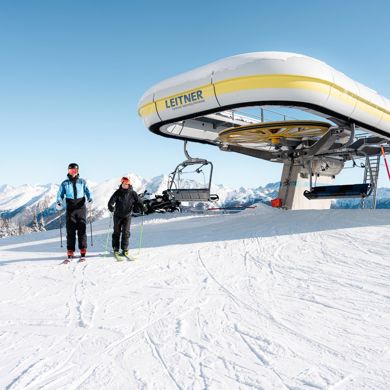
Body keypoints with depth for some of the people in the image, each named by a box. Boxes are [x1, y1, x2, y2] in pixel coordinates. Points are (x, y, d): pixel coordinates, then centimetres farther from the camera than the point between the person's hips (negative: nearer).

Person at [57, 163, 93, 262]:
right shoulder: (65, 183, 9)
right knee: (70, 231, -1)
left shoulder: (82, 182, 8)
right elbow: (60, 194, 9)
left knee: (82, 230, -2)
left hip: (81, 208, -1)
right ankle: (70, 254, 2)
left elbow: (87, 191, 4)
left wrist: (90, 198, -17)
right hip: (70, 209, 1)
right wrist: (59, 203, -11)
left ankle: (83, 253, 3)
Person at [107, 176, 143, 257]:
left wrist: (142, 207, -22)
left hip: (127, 216, 0)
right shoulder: (118, 193, -6)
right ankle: (116, 249, 18)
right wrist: (111, 207, -33)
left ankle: (125, 249, 3)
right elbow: (111, 201, -12)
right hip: (117, 216, 0)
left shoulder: (133, 193, -4)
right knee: (117, 232, 8)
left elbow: (138, 201, -3)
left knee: (126, 232, -5)